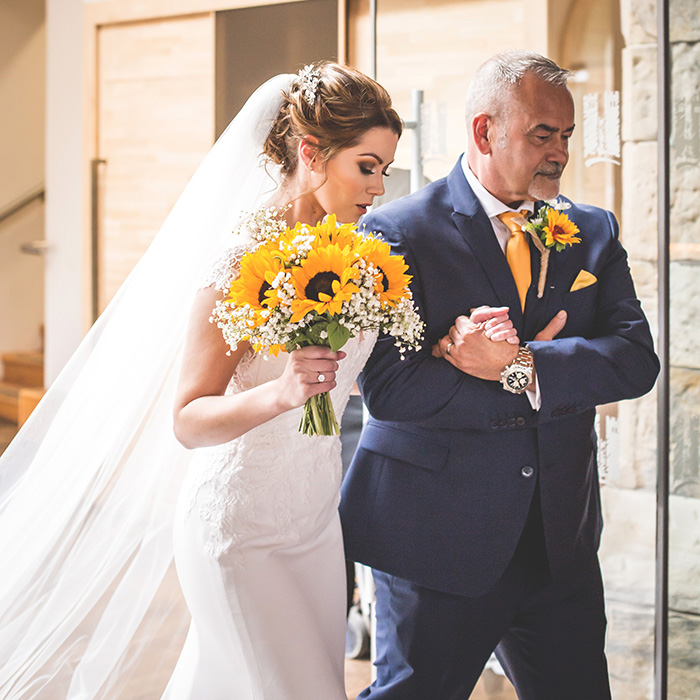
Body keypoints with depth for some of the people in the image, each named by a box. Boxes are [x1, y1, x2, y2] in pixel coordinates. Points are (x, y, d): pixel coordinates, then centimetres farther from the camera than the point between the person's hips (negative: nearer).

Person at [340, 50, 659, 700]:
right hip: (437, 536, -4)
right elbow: (387, 388, -19)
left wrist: (520, 365, -21)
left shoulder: (593, 232, 7)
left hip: (561, 540, 5)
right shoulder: (400, 231, -9)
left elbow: (636, 359, -5)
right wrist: (542, 387, -14)